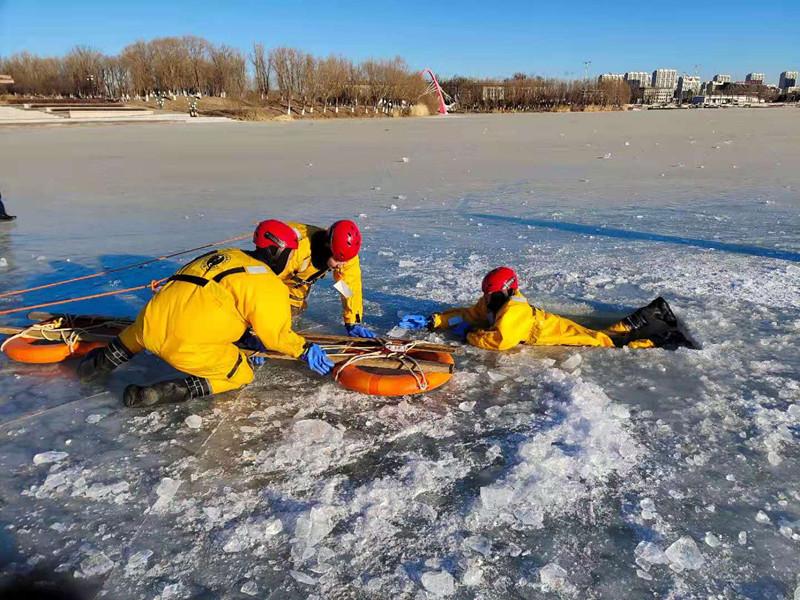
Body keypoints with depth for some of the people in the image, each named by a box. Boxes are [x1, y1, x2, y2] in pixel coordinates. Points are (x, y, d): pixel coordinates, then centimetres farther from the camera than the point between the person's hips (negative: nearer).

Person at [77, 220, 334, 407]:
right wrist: (306, 350, 15)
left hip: (151, 326, 8)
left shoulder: (227, 255, 22)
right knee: (241, 373, 12)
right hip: (190, 348, -8)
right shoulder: (268, 285, -1)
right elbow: (277, 335, 0)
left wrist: (244, 338, 32)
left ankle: (102, 361, 38)